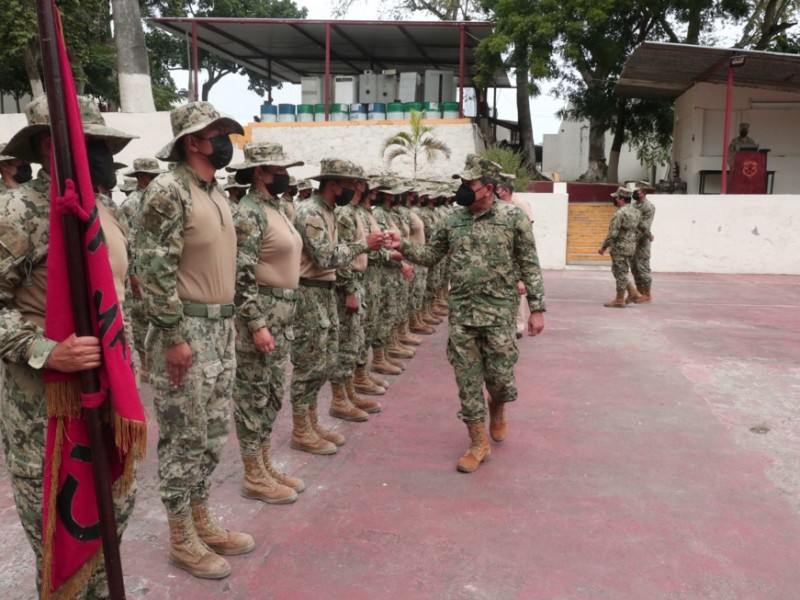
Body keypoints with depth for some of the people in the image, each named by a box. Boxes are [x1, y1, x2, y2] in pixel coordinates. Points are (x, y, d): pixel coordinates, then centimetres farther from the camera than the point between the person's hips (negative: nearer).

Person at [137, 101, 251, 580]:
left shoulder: (218, 193, 14)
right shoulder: (168, 191, -14)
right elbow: (155, 269, -19)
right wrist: (175, 337, -20)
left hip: (220, 327, 9)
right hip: (184, 329, -9)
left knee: (214, 433, 16)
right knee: (184, 437, 3)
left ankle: (202, 521, 32)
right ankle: (181, 539, 19)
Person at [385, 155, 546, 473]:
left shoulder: (514, 217, -5)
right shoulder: (452, 220, 5)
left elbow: (530, 266, -3)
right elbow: (431, 255, 11)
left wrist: (536, 308, -6)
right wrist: (403, 246, -6)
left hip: (499, 312, -3)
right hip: (461, 313, 3)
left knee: (499, 376, 3)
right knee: (467, 380, 5)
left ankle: (497, 410, 38)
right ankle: (479, 443, 18)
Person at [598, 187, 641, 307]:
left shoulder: (619, 213, -18)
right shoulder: (634, 211, 11)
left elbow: (612, 234, -20)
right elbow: (638, 230, 16)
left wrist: (603, 247, -12)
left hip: (620, 248, -9)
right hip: (631, 247, 9)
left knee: (620, 274, -1)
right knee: (620, 273, 18)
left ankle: (619, 300, 6)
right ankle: (634, 294, 16)